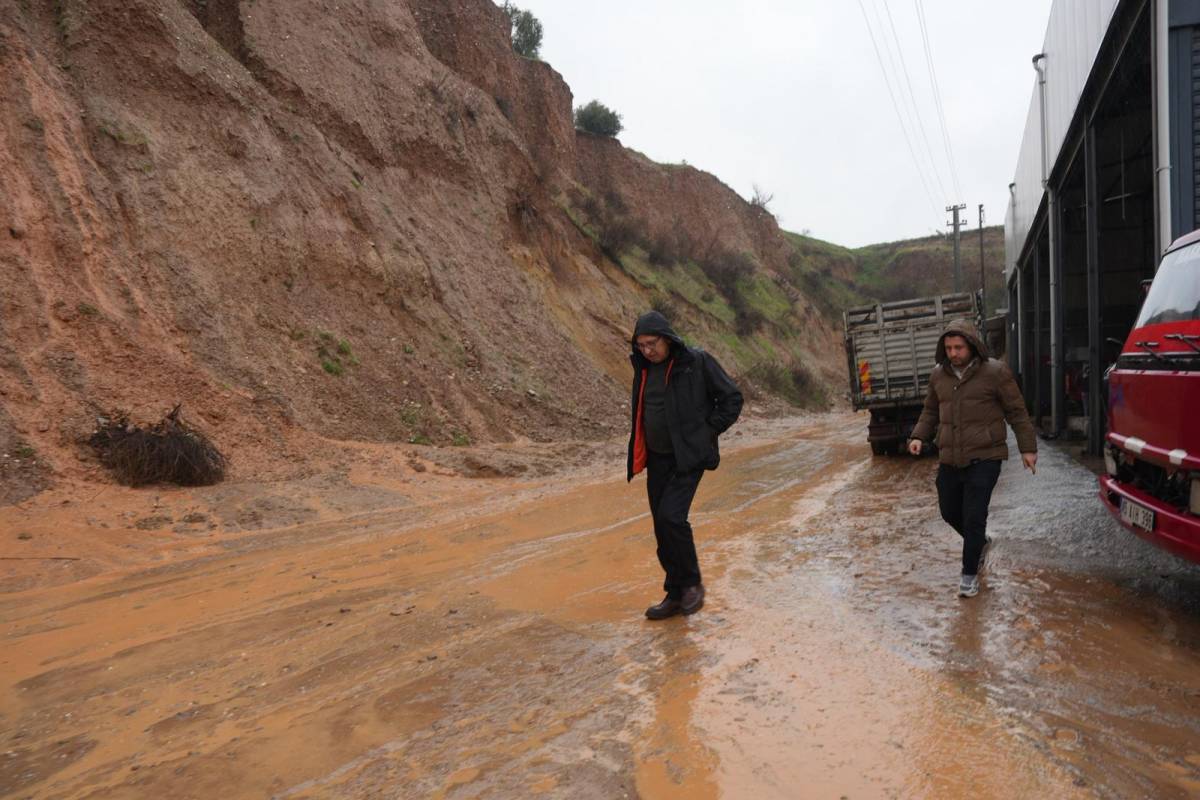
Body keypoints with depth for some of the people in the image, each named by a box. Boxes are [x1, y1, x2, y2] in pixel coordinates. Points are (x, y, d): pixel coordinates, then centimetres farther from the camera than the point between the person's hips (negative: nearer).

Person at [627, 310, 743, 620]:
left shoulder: (697, 362, -10)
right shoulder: (644, 368, 7)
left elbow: (732, 399, -5)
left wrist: (707, 432, -8)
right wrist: (640, 452, 12)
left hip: (688, 457, -6)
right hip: (656, 458, 6)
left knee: (671, 516, -19)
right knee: (661, 525, 7)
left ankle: (692, 583, 3)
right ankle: (675, 594, 20)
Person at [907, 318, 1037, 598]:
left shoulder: (995, 372, -7)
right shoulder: (938, 374, 7)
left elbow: (1017, 412, -1)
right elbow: (930, 411, 17)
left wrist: (1027, 448, -3)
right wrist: (919, 436, 2)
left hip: (984, 459, -5)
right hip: (950, 460, 5)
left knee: (974, 518, -5)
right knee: (949, 511, 14)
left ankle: (969, 574, 11)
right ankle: (980, 541, 44)